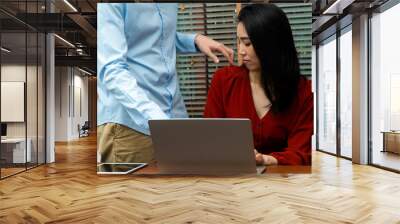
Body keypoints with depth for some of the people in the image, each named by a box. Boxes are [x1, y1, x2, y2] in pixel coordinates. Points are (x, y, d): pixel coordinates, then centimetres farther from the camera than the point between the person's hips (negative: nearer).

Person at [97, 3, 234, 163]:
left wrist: (196, 39, 3)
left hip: (174, 113, 6)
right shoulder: (108, 6, -14)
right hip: (129, 122, -6)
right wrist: (162, 124, -34)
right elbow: (112, 70, -22)